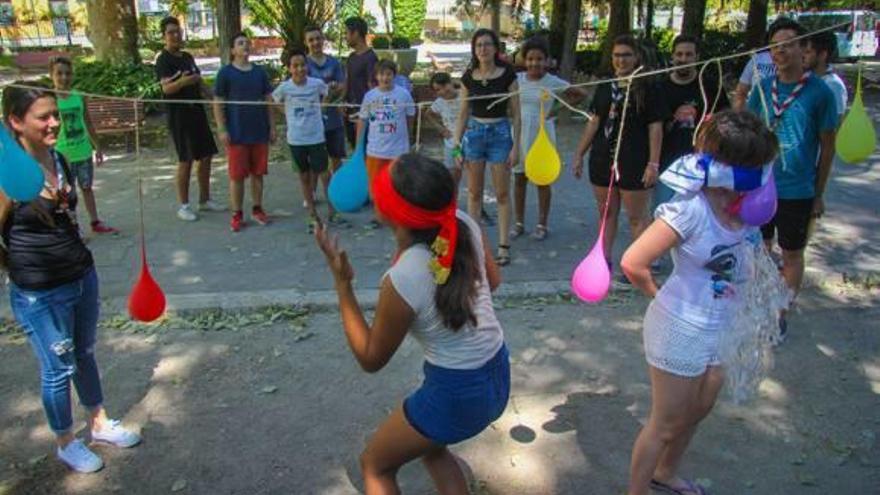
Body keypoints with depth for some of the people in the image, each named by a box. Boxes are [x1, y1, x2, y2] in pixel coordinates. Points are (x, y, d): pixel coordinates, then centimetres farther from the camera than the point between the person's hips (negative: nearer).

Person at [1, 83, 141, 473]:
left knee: (85, 355, 22)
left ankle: (99, 423, 42)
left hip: (83, 276, 6)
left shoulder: (59, 160, 1)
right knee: (59, 369, 10)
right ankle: (66, 443, 32)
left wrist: (71, 255, 12)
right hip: (40, 296, -6)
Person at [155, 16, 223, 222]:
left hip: (197, 111, 7)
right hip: (179, 115, -7)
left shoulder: (187, 57, 14)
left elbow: (199, 82, 24)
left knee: (206, 156, 9)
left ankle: (205, 200, 21)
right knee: (186, 160, -4)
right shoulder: (163, 60, -9)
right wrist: (182, 81, -40)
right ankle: (183, 206, 6)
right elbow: (166, 88, -21)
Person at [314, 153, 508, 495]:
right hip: (498, 377, 7)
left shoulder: (402, 281, -29)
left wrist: (342, 283, -15)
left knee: (374, 465, 20)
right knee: (431, 448, 34)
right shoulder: (464, 224, -13)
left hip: (456, 394, -7)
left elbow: (370, 359, -11)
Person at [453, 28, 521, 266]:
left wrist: (516, 146, -8)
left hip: (500, 133, -3)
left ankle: (504, 246, 7)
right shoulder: (468, 77, 4)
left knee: (502, 193, 1)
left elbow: (515, 113, -3)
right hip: (474, 133, 3)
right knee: (474, 191, 8)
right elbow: (463, 113, 10)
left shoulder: (507, 74, -4)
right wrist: (456, 142, 4)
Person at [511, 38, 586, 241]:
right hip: (520, 134, 2)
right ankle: (519, 223, 20)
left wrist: (558, 109, -2)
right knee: (519, 179, 8)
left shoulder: (553, 82, -6)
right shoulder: (517, 79, -1)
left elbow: (581, 94, 1)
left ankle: (542, 225, 18)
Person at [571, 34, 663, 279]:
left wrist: (653, 163, -13)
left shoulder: (646, 89, -4)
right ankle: (605, 259, 24)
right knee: (606, 212, 13)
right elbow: (594, 123, 14)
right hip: (603, 160, 5)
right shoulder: (604, 88, 10)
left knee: (637, 216, 1)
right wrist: (579, 154, 11)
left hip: (633, 162, -5)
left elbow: (655, 128, -7)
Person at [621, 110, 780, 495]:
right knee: (665, 424, 9)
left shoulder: (744, 205, -5)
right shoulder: (692, 208, -28)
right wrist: (660, 295, -10)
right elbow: (633, 263, -26)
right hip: (681, 331, -8)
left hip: (720, 331, 8)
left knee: (698, 411, 26)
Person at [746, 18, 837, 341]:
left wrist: (819, 194, 0)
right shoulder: (763, 87, 0)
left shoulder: (819, 92, -10)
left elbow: (827, 146, -3)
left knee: (792, 256, 11)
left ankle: (780, 314, 27)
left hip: (797, 191, -3)